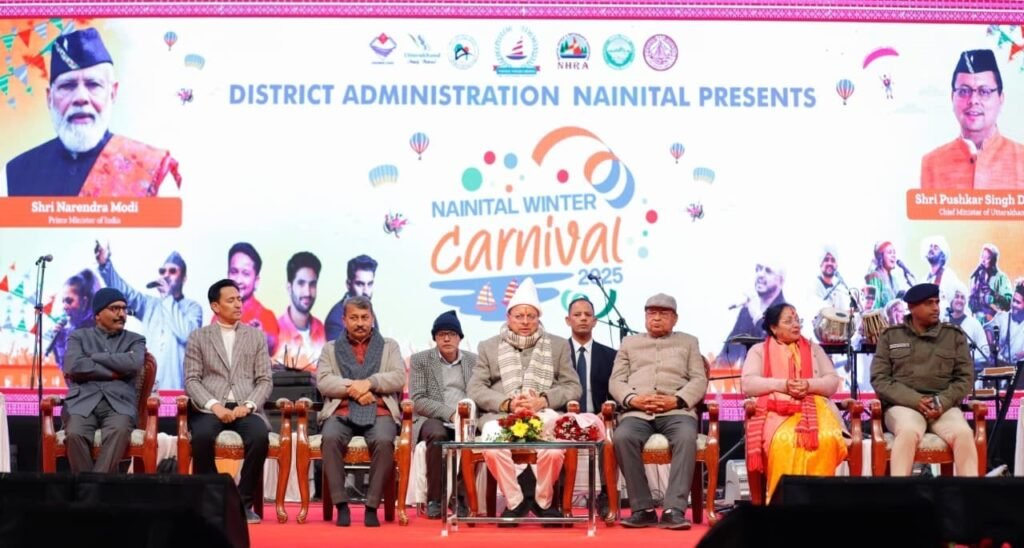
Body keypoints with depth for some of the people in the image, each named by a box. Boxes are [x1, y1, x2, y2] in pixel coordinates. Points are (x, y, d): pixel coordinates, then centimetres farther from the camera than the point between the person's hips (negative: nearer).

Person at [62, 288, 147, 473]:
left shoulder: (135, 340, 20)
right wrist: (114, 373, -2)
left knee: (119, 431, -35)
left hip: (119, 403, 0)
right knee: (75, 433, -34)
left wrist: (92, 357, 0)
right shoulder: (79, 336, 19)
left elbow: (134, 364, -3)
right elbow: (73, 367, -2)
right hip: (84, 401, 0)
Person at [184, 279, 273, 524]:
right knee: (202, 436, -35)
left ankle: (244, 501, -17)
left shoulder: (256, 336, 15)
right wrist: (214, 405, -15)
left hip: (245, 408, 1)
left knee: (260, 436, -33)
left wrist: (248, 405, -11)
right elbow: (192, 380, 2)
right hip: (209, 408, -1)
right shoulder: (198, 337, 11)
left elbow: (265, 381, 8)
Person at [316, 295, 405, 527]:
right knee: (330, 438, -34)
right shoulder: (331, 348, 19)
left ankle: (372, 506, -25)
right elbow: (323, 382, 3)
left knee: (384, 441, -35)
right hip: (341, 412, 0)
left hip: (379, 412, 0)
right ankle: (341, 504, -25)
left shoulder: (389, 346, 19)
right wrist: (353, 388, -11)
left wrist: (369, 382, -11)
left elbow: (399, 378, 4)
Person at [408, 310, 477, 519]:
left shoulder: (473, 361, 13)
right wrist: (450, 413, -18)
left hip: (465, 420, 2)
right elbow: (417, 401, -4)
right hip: (432, 419, -2)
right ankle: (434, 499, -26)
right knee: (437, 434, -37)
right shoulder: (420, 360, 6)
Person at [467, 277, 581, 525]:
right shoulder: (488, 347, 17)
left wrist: (543, 401, -9)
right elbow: (476, 389, 8)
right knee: (492, 445, -35)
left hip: (545, 416, 0)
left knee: (555, 448, -33)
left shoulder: (558, 345, 18)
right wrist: (508, 403, -10)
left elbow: (573, 387, 10)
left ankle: (543, 501, -4)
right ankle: (515, 501, -12)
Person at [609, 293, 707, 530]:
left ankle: (674, 510, -39)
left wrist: (677, 400, -9)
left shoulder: (688, 342, 24)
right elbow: (616, 381, 15)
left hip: (677, 411, -1)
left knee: (686, 437, -37)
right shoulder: (629, 342, 26)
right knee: (623, 437, -34)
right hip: (637, 412, 1)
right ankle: (643, 509, -27)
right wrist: (633, 399, -7)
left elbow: (699, 380, 11)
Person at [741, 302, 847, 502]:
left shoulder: (814, 349, 25)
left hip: (813, 408, 2)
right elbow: (747, 384, 2)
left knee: (826, 439, -35)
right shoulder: (759, 351, 18)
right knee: (784, 441, -39)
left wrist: (809, 385, -8)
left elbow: (833, 382, 13)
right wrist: (782, 385, -11)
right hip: (776, 410, -2)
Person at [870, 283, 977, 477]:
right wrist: (915, 400, -12)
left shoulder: (954, 335, 14)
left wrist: (943, 401, -10)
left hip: (944, 407, 2)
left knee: (963, 433, -32)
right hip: (903, 405, -2)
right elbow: (879, 379, 3)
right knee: (909, 432, -37)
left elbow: (965, 377, 10)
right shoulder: (890, 336, 11)